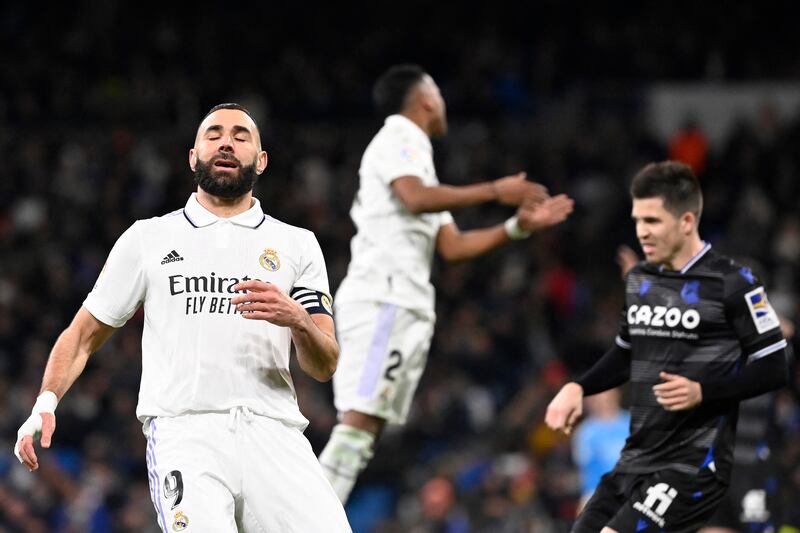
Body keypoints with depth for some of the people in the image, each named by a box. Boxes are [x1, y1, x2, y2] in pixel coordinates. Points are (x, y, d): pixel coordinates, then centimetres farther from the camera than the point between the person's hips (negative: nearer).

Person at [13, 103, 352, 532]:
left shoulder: (297, 244, 17)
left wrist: (298, 320, -11)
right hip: (184, 433, -2)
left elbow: (324, 368, 10)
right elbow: (84, 335, 19)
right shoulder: (148, 238, 17)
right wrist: (46, 403, 2)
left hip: (274, 433, 2)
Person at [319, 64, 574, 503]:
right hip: (382, 298, -10)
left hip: (406, 309, 10)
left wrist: (518, 226, 16)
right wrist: (495, 191, -17)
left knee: (367, 427, 4)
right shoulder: (397, 140, -1)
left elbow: (452, 246, 24)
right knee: (360, 417, -18)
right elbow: (416, 198, -22)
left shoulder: (415, 153, 27)